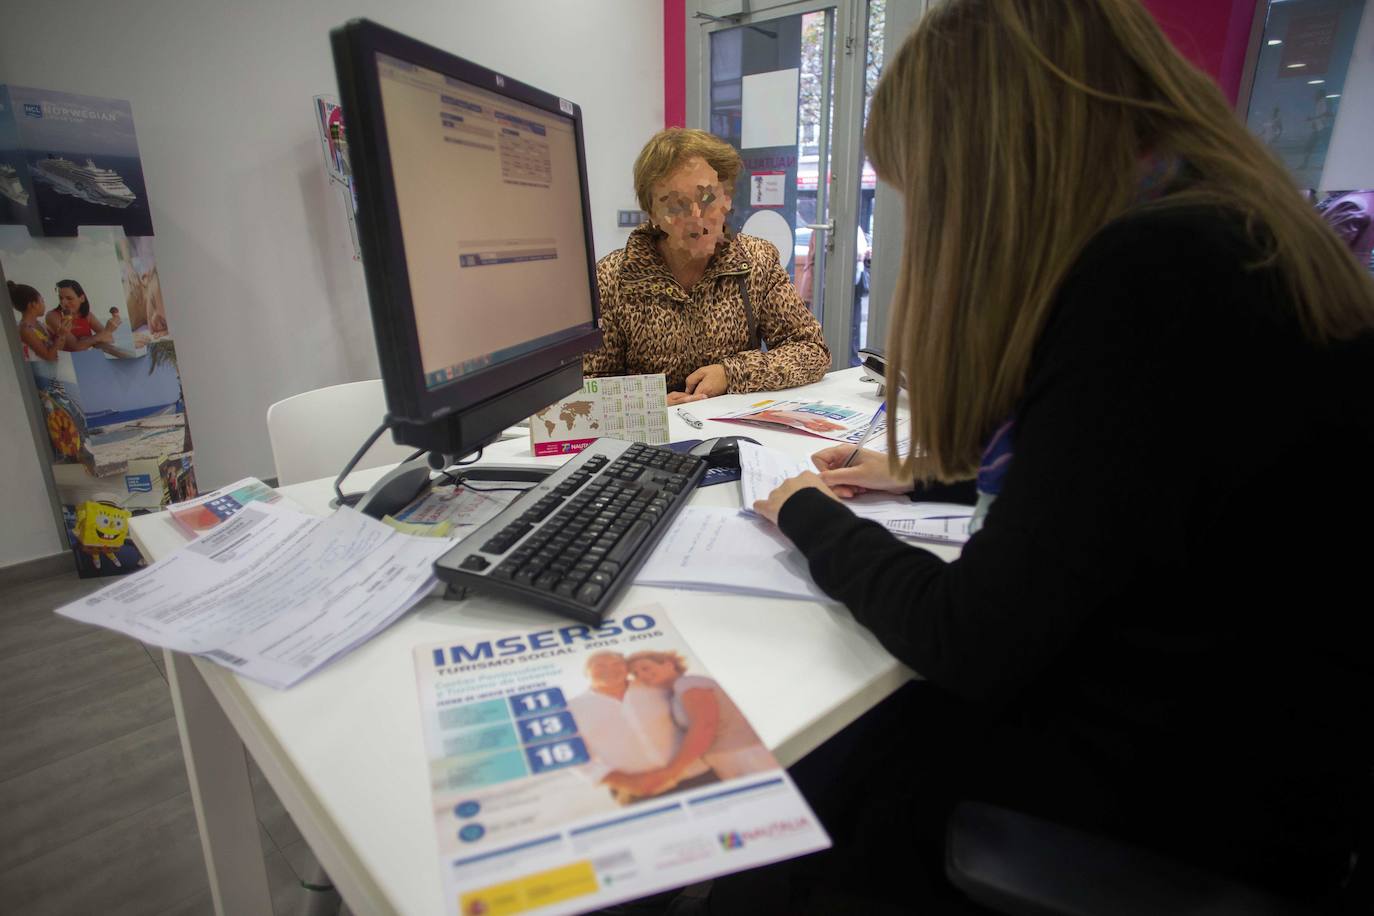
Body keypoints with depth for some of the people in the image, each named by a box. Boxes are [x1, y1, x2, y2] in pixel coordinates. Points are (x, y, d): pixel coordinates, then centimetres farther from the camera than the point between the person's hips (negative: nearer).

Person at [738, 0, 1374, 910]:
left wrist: (814, 517, -8)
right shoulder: (1229, 236, 5)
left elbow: (974, 645, -24)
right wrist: (915, 472, 18)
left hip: (1204, 779, -8)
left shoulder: (1153, 274, -28)